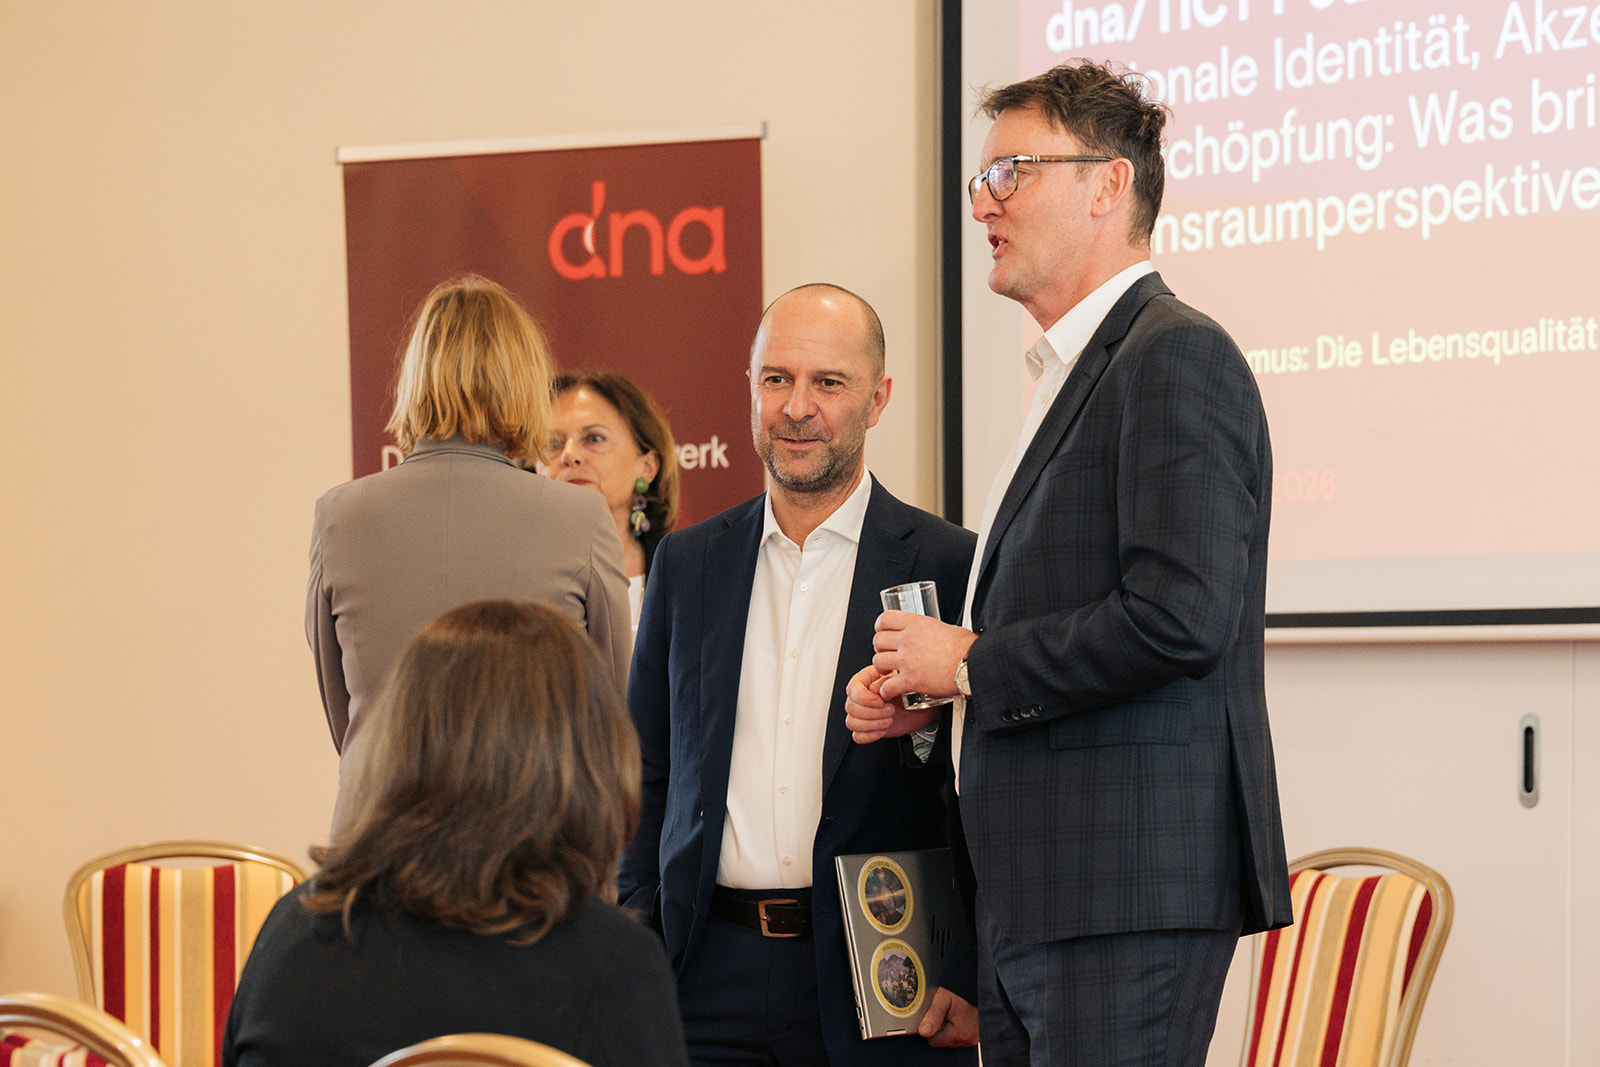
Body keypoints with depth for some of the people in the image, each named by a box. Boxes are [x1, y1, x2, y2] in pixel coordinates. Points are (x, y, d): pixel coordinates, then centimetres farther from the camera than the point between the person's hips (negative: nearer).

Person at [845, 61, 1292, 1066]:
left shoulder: (1176, 356, -10)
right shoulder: (1075, 374, 21)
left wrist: (973, 663, -11)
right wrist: (922, 693, 8)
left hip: (1129, 885, -10)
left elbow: (1178, 617, -22)